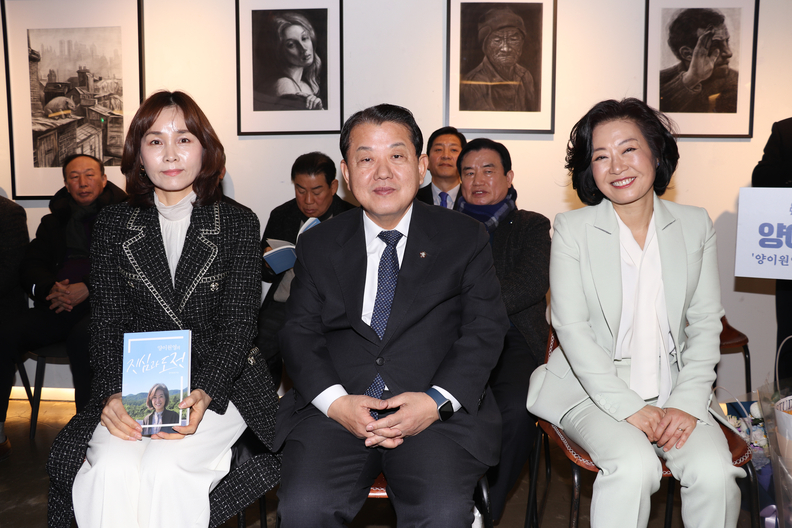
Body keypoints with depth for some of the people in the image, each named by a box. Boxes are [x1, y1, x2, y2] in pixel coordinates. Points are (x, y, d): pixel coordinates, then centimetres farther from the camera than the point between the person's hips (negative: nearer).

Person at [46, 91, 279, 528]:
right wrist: (112, 394, -15)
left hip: (219, 385, -1)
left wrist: (204, 394, -20)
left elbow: (238, 324, -4)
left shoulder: (239, 224, 3)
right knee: (112, 470, -26)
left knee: (165, 469, -27)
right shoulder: (112, 226, 9)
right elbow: (107, 323, 4)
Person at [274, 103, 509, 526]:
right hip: (336, 409, 1)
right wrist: (336, 402, -11)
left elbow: (485, 329, 3)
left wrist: (436, 401, -12)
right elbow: (299, 333, 8)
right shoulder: (317, 245, 13)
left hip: (438, 412, -1)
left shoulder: (466, 238, 9)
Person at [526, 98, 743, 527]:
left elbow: (705, 323, 5)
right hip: (594, 392, -2)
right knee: (635, 467, -29)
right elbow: (572, 328, -8)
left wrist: (688, 403, -9)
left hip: (674, 392, 3)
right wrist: (628, 407, -16)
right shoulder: (572, 229, -2)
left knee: (714, 472, -23)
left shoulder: (695, 226, 7)